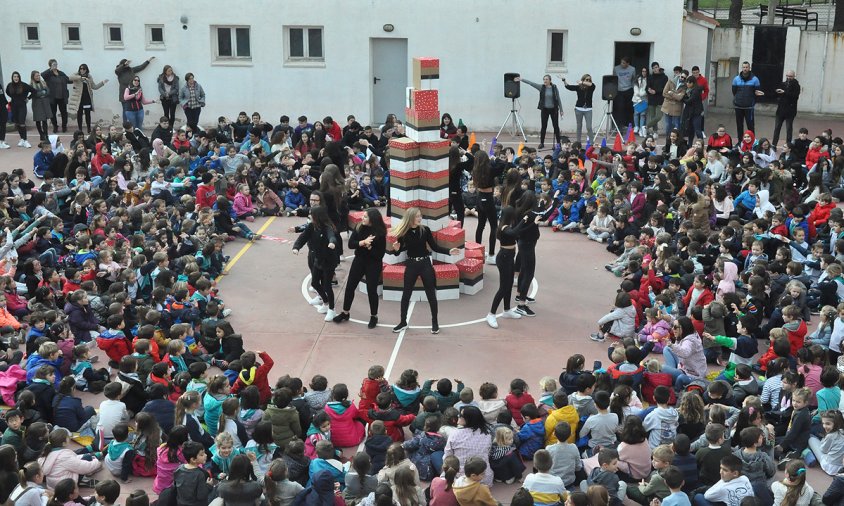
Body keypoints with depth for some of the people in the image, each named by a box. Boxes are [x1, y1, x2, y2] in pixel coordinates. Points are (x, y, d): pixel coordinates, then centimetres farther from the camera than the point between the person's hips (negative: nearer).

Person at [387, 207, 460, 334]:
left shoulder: (425, 230, -8)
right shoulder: (403, 232, -8)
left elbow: (435, 247, -2)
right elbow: (398, 251, 0)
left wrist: (449, 251, -13)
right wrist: (396, 249, -23)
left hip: (425, 263, 0)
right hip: (411, 265, 0)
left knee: (431, 294, 6)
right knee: (406, 294, 8)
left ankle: (435, 322, 20)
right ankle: (403, 322, 23)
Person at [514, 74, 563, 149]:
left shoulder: (554, 88, -3)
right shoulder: (541, 87, -1)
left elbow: (558, 99, 0)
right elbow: (531, 83, -6)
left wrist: (561, 110, 0)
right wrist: (521, 79, -13)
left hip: (553, 109, -1)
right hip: (544, 109, 1)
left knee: (556, 126, 4)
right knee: (543, 126, 5)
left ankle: (558, 143, 11)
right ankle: (542, 143, 13)